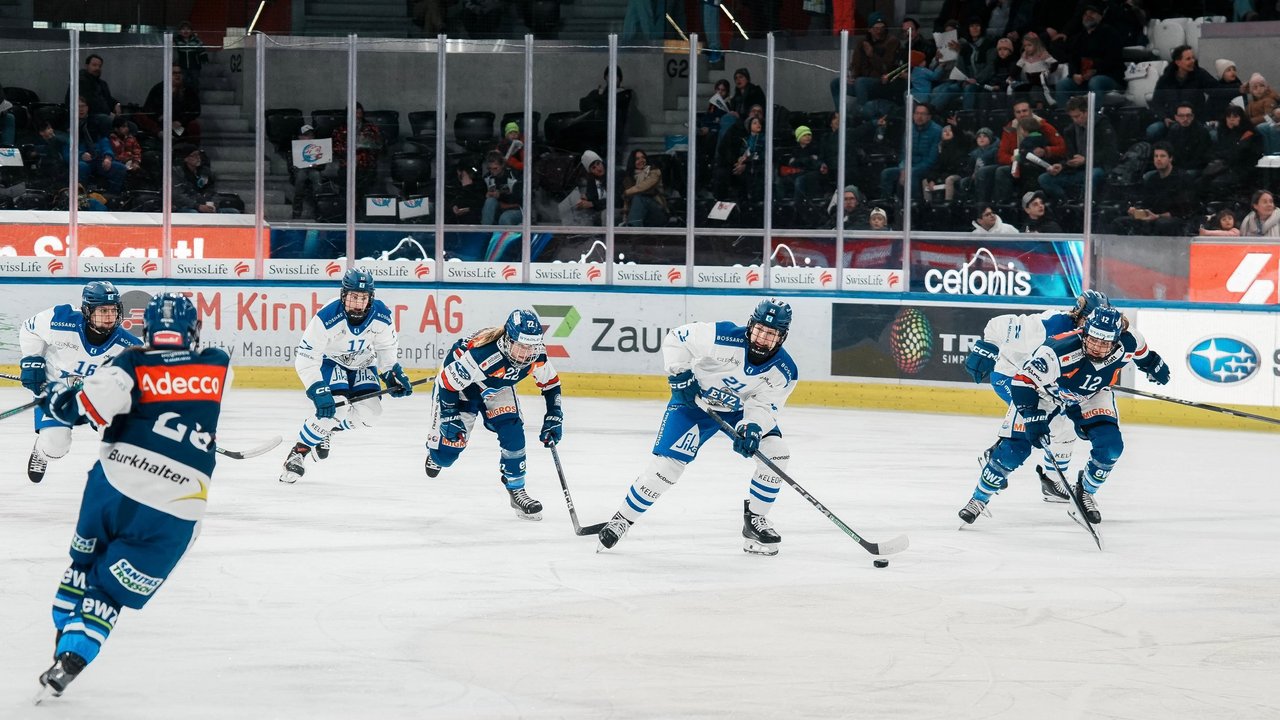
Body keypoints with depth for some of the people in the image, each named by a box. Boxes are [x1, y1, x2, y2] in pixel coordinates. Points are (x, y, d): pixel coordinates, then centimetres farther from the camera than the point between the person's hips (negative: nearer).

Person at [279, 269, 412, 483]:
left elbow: (387, 347, 1)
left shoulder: (381, 315, -21)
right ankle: (296, 454, -9)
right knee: (333, 409, -26)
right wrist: (318, 391, -38)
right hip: (330, 361, -5)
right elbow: (305, 358, -31)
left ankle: (326, 431, 17)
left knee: (369, 412, -11)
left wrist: (392, 374, -9)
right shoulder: (327, 317, -35)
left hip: (362, 364, 5)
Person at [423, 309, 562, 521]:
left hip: (497, 388, 5)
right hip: (457, 384, -5)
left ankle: (516, 490, -1)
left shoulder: (537, 356, -25)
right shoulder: (481, 354, -44)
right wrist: (450, 416, -25)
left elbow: (550, 383, -4)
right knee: (447, 451, -1)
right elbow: (448, 382, -32)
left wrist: (554, 417, -9)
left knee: (513, 432, -16)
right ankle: (435, 454, 39)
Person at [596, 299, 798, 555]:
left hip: (741, 410, 4)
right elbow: (675, 338, -19)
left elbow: (764, 407, -18)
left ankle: (755, 521, 3)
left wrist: (752, 428, -37)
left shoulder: (784, 372, -19)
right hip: (696, 401, -4)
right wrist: (679, 375, -21)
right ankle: (622, 519, 1)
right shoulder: (723, 338, -30)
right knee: (668, 463, -15)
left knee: (776, 453, -14)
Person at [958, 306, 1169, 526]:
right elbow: (1023, 382, -36)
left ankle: (1086, 491, 13)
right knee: (1014, 449, -10)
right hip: (1042, 390, -4)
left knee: (1110, 445, -16)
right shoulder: (1059, 351, -43)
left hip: (1091, 395, 4)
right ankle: (980, 498, 12)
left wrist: (1153, 364, 15)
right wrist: (1033, 418, -42)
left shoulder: (1129, 342, -28)